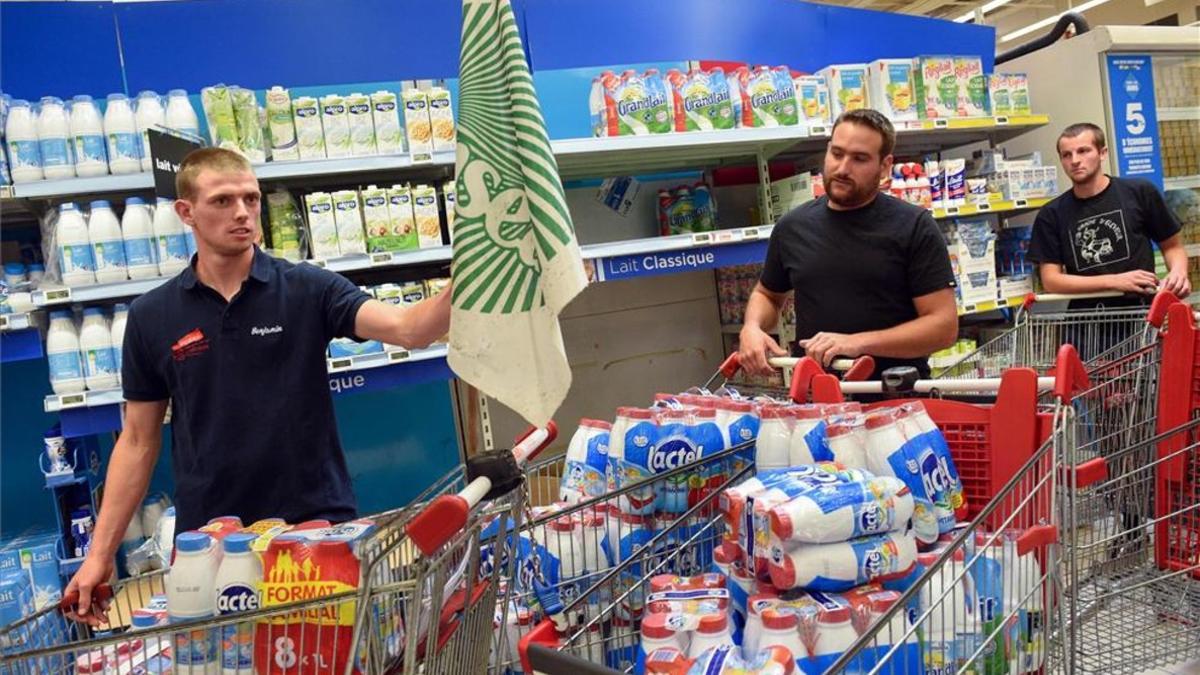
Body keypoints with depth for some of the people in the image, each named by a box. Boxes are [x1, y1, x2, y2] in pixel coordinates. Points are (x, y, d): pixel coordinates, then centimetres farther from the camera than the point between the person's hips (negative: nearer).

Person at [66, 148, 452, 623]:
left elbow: (408, 328, -20)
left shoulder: (307, 289, -5)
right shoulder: (151, 317, 1)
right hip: (208, 537, 2)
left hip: (318, 522, -1)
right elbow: (138, 440, 7)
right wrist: (100, 552, 3)